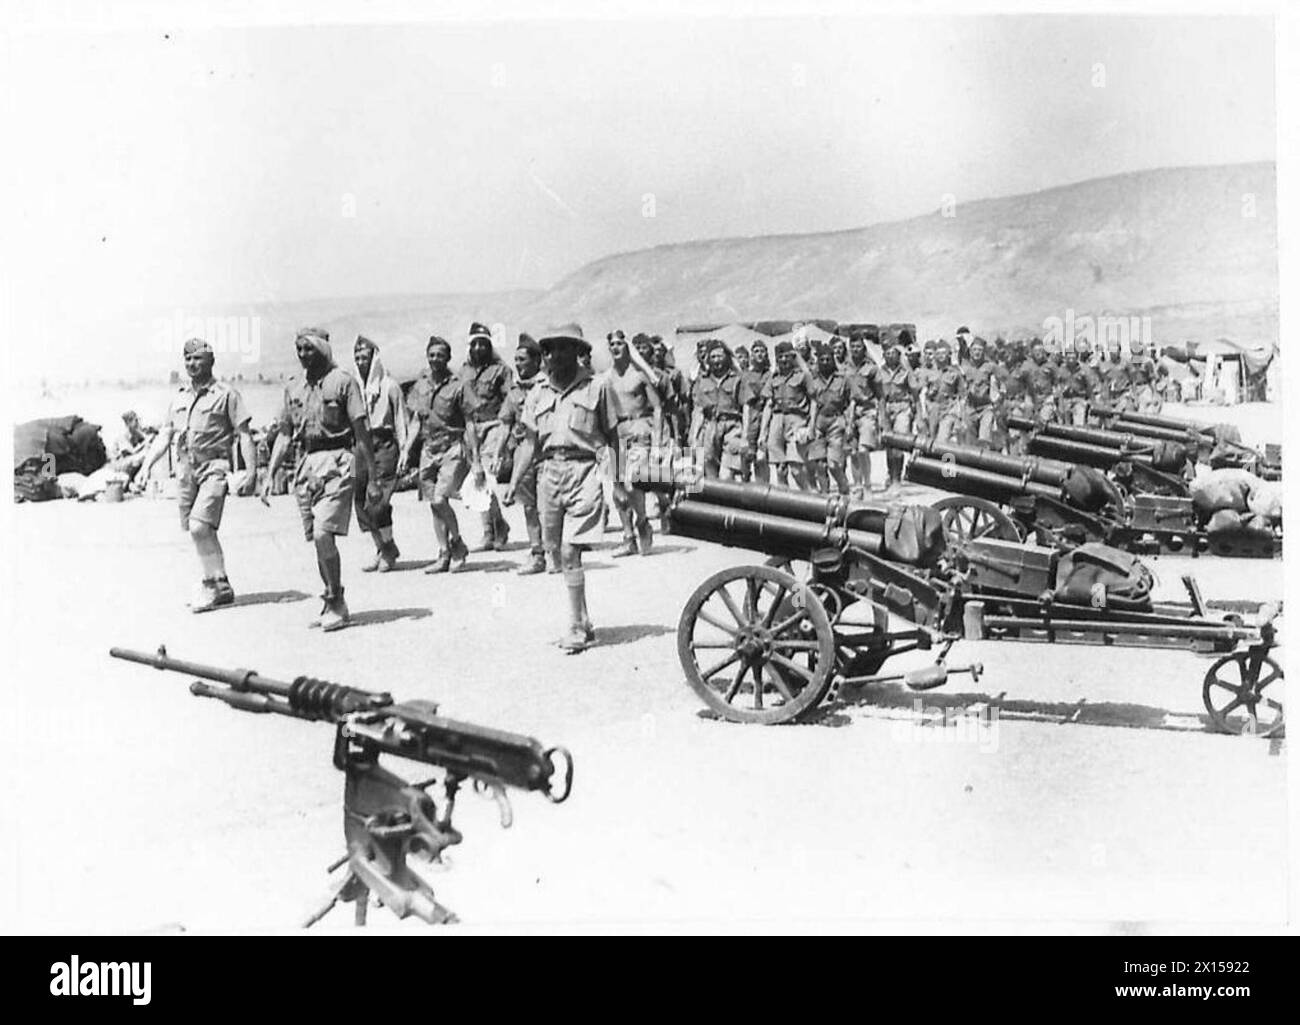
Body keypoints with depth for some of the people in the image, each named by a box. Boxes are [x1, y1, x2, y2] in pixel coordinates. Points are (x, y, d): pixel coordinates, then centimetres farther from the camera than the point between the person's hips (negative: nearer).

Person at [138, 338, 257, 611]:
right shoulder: (179, 398, 16)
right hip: (185, 469, 6)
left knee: (200, 526, -19)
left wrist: (251, 471, -11)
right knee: (197, 530, 9)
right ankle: (221, 587, 21)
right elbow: (164, 435, 17)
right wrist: (147, 463, 4)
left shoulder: (226, 394, 0)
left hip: (214, 468, -6)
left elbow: (244, 434, -3)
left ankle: (215, 585, -6)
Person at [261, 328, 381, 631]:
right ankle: (333, 604, 18)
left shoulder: (343, 382, -3)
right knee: (317, 539, 7)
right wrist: (269, 475, 12)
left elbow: (362, 433, -5)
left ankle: (336, 603, -4)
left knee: (323, 534, -17)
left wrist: (372, 478, -8)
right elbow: (284, 435, 19)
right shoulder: (293, 387, 14)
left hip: (336, 462, -6)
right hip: (306, 463, 6)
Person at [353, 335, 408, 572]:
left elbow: (401, 422, -1)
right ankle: (382, 550, 16)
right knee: (361, 503, 3)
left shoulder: (389, 386, -1)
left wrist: (403, 453, -6)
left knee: (376, 504, -13)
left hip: (384, 445, -5)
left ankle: (390, 550, 5)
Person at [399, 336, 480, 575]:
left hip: (453, 449, -5)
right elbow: (416, 423, 17)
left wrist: (476, 460, -7)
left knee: (440, 499, -17)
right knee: (434, 504, 4)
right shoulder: (420, 385, 10)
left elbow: (470, 424, -4)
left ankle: (458, 544, 4)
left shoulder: (458, 386, -5)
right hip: (428, 449, 6)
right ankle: (444, 555, 12)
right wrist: (406, 452, 9)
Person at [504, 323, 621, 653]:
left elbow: (613, 437, 4)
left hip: (583, 471, -5)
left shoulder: (598, 387, 2)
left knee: (570, 552, -13)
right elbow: (529, 442, 14)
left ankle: (577, 628, -4)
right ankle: (584, 624, 21)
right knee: (561, 554, 9)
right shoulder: (538, 394, 13)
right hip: (548, 473, 5)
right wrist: (514, 482, 5)